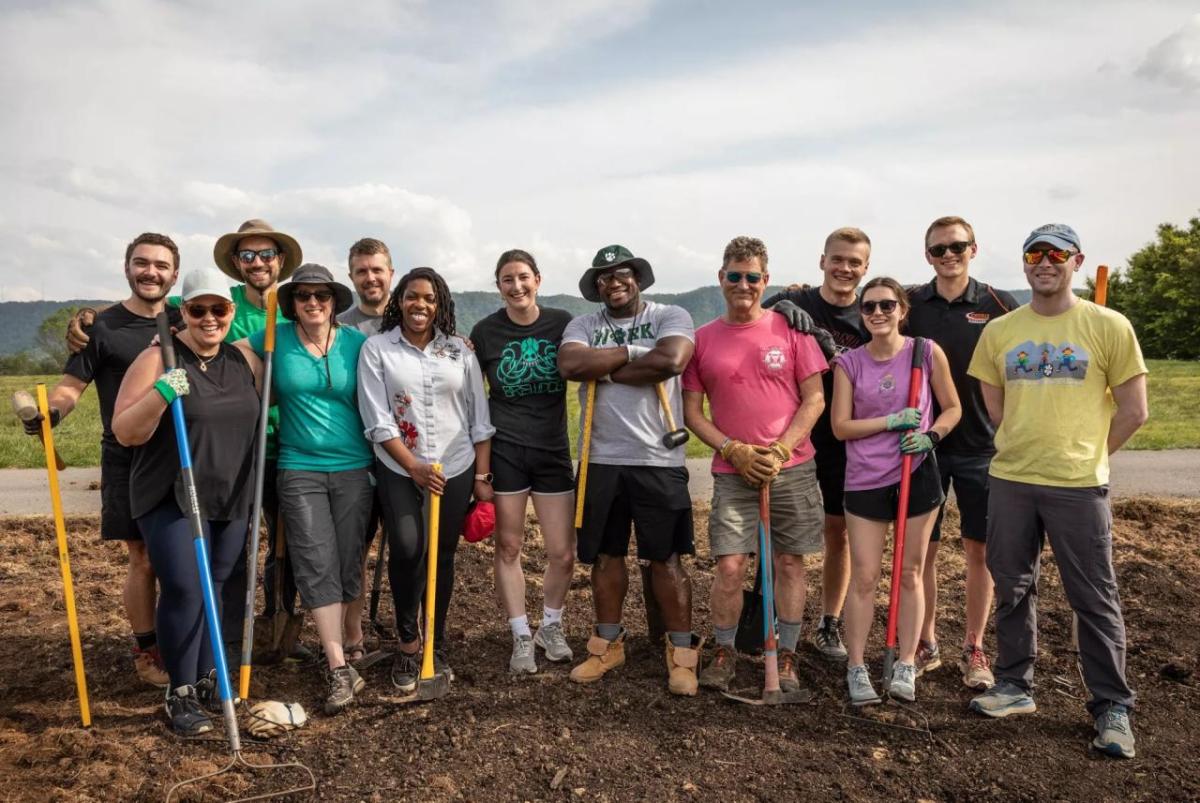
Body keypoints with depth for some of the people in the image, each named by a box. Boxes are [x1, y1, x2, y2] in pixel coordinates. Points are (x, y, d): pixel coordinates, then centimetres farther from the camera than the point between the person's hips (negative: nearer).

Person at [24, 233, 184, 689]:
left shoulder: (184, 324, 8)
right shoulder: (102, 326, -2)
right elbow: (72, 385, -5)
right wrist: (49, 412, -23)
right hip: (127, 463, -3)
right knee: (143, 560, 1)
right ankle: (146, 651, 19)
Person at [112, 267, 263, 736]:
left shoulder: (245, 361, 5)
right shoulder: (157, 359, -10)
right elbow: (125, 433, -13)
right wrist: (160, 394, -28)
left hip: (232, 500, 5)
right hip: (171, 500, -5)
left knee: (215, 588, 12)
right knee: (185, 590, -9)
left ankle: (207, 680, 26)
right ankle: (181, 695, 6)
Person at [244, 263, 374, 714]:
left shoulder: (355, 342, 1)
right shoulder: (275, 339, 1)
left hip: (354, 468, 1)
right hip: (300, 469, -1)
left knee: (347, 563, 8)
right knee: (317, 566, -6)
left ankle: (333, 641, 29)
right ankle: (340, 670, -5)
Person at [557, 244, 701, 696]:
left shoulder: (671, 317, -1)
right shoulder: (583, 326, 7)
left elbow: (671, 360, -21)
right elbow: (570, 365, -13)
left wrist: (604, 368, -11)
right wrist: (632, 352, -11)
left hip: (658, 460, -3)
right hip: (601, 460, 3)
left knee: (666, 558, 3)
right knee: (605, 556, 13)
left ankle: (682, 652, 17)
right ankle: (608, 645, 29)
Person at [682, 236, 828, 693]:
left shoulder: (790, 329, 1)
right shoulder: (703, 339, 4)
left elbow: (815, 400, 0)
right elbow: (692, 412, 4)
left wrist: (779, 451, -10)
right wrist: (734, 450, -8)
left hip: (792, 469, 0)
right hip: (732, 472, 0)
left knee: (790, 563, 7)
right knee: (729, 566, -4)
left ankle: (787, 656, 21)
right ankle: (724, 653, 16)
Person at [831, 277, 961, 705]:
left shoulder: (926, 352, -2)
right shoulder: (849, 363, -1)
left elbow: (952, 408, 6)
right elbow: (840, 426, -2)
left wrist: (930, 435, -13)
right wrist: (890, 421, -14)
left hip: (917, 475, 0)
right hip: (865, 479, 0)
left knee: (910, 573, 10)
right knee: (863, 577, 2)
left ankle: (906, 666, 22)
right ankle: (856, 669, 14)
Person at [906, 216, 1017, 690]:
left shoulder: (1000, 305, -1)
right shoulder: (910, 304, 2)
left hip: (981, 446, -1)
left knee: (979, 549, 7)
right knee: (923, 549, 8)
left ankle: (973, 649, 22)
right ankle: (926, 644, 23)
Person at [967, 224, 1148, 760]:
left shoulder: (1108, 327, -4)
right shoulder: (999, 331, 6)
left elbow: (1133, 410, -1)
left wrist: (1085, 454, 3)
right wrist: (1029, 447, 10)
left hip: (1078, 485, -3)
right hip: (1009, 480, 3)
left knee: (1094, 599, 4)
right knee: (1013, 589, 13)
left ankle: (1112, 708, 17)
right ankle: (1014, 686, 27)